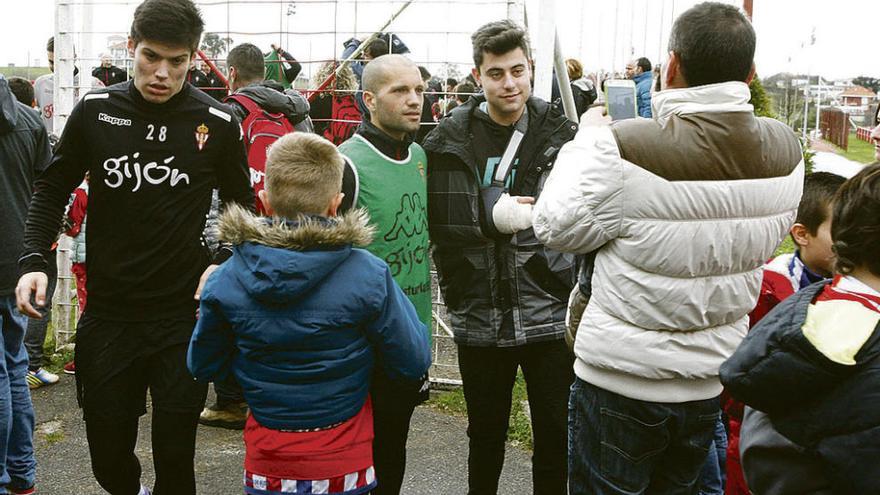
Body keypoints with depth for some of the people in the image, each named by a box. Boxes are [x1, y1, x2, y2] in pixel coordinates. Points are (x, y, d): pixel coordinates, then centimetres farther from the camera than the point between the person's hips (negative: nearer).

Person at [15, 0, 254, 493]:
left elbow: (243, 209, 7)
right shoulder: (94, 111, -2)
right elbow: (54, 188, 10)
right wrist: (34, 259, -5)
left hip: (183, 316, -2)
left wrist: (225, 265, -10)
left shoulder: (218, 124, -6)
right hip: (107, 314, 2)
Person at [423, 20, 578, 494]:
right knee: (485, 436, 17)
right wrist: (492, 216, -17)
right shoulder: (450, 141, -1)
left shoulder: (562, 136, -1)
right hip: (480, 318, 1)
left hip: (551, 315, 0)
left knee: (556, 436, 10)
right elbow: (439, 224, -3)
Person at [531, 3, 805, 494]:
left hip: (621, 384, -5)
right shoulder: (786, 151, -7)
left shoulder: (624, 149, -25)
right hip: (709, 385, 5)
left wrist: (587, 137, 2)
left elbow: (558, 226, -11)